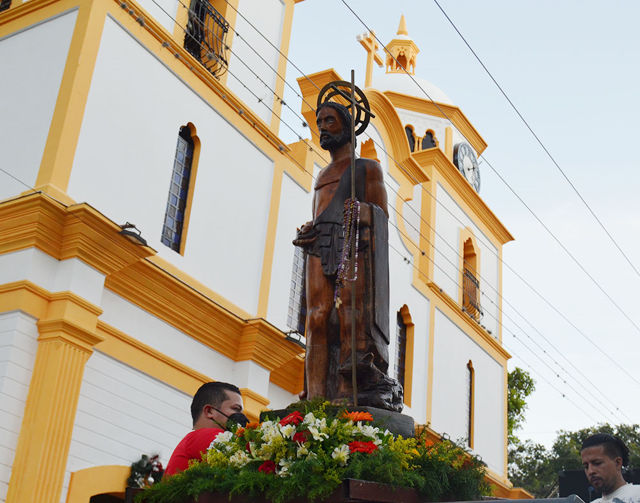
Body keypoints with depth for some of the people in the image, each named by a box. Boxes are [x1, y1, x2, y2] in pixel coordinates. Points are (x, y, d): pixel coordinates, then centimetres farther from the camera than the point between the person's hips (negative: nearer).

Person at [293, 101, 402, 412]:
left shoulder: (367, 168, 15)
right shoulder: (321, 177, 33)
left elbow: (382, 216, 5)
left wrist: (364, 213, -18)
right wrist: (305, 233, 7)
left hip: (354, 245, -5)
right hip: (320, 247, 5)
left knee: (350, 314, -18)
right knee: (318, 318, -12)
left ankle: (350, 392, -23)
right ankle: (318, 398, -19)